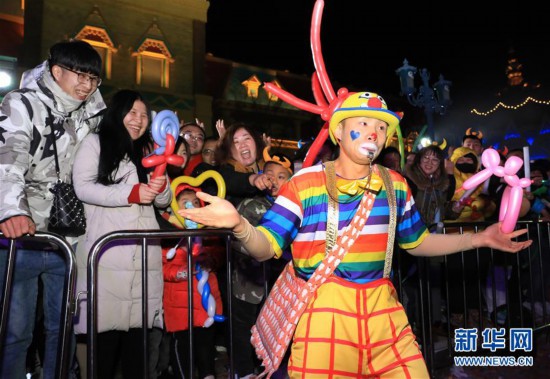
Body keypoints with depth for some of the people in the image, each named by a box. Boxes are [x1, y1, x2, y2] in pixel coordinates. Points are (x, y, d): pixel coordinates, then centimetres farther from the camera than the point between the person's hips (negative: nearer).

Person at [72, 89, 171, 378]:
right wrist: (131, 193, -14)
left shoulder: (147, 150, 24)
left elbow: (164, 201, 19)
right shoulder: (95, 142, 10)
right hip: (108, 251, -4)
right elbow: (82, 187, -6)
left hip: (144, 252, 4)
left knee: (138, 324, 3)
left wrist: (161, 187, -4)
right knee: (107, 325, -6)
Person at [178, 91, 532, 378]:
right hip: (324, 307, -4)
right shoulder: (304, 182, -6)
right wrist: (238, 223, -30)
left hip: (382, 306, 4)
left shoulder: (395, 183, 7)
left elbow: (416, 242, 19)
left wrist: (479, 238, 12)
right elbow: (265, 248, -9)